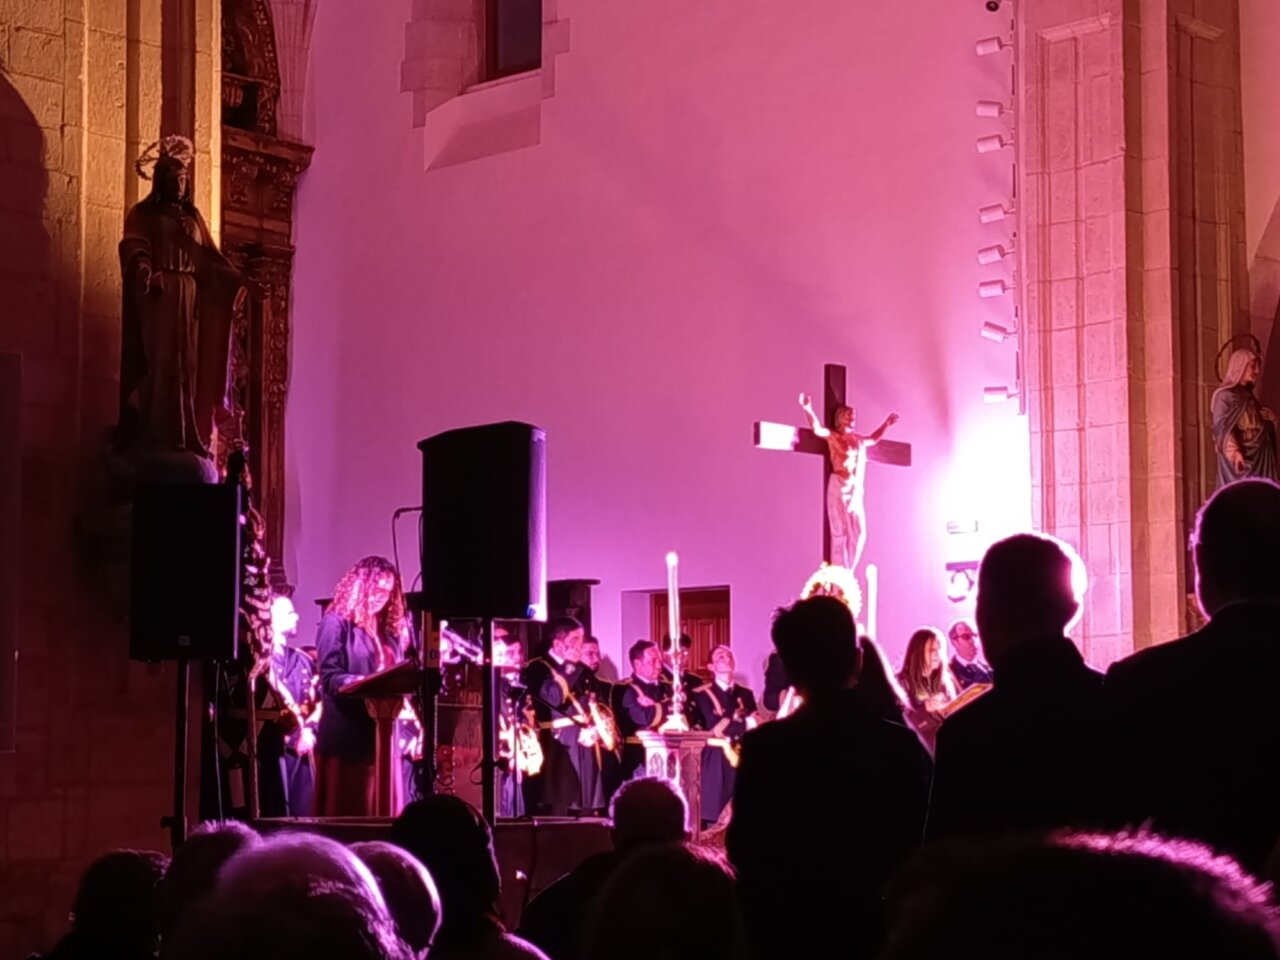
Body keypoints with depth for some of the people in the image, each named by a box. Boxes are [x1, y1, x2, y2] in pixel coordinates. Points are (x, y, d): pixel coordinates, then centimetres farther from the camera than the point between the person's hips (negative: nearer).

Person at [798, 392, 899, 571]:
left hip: (856, 490, 6)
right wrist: (808, 410, -33)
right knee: (840, 532, -8)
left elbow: (874, 439, 40)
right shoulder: (833, 437, 1)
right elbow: (817, 429, -17)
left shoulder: (858, 439, 18)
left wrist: (886, 424, 43)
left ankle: (848, 573, 10)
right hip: (840, 487, -6)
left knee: (859, 533, 3)